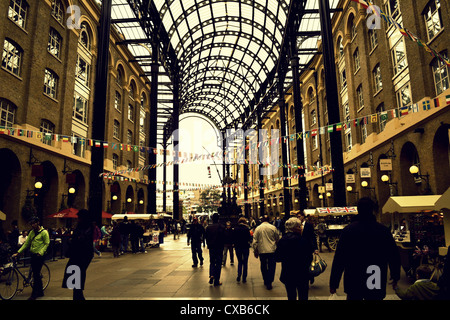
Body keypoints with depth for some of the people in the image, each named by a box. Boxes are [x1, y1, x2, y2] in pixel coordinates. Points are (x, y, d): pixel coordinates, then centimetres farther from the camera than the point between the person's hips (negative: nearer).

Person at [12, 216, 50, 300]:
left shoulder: (44, 232, -10)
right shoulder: (32, 232, 10)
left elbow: (47, 244, -11)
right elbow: (26, 243, 11)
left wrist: (40, 252, -22)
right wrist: (18, 252, 3)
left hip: (40, 256, -7)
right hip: (33, 255, 7)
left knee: (36, 274, -6)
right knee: (36, 274, 12)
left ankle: (34, 294, 3)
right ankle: (40, 292, 24)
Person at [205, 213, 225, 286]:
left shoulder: (208, 227, -3)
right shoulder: (222, 227, -11)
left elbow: (206, 237, 2)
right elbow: (223, 238, -7)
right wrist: (222, 246, 8)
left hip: (211, 248, 2)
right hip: (219, 248, -2)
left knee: (212, 262, 19)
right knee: (218, 263, 6)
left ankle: (211, 275, -4)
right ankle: (216, 281, 9)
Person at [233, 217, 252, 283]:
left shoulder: (235, 229, -3)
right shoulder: (246, 229, -11)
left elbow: (233, 238, 2)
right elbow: (249, 238, -8)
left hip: (238, 247, 2)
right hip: (245, 247, -2)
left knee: (240, 262, 16)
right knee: (245, 263, 9)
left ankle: (239, 276, 1)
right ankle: (244, 278, 10)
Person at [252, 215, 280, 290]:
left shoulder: (258, 228, -1)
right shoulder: (273, 227, -2)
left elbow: (254, 241, -1)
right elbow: (277, 239, 6)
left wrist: (255, 251, 7)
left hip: (262, 251, 1)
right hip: (272, 250, -1)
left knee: (263, 267, 16)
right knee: (271, 267, 4)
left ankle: (266, 281, 27)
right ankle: (269, 282, -4)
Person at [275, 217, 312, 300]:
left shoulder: (282, 240, -6)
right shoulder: (304, 240, -18)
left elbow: (277, 258, -2)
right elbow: (309, 258, -13)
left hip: (287, 274, 4)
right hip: (301, 274, -3)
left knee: (291, 296, 18)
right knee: (303, 296, 13)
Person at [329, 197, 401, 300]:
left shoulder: (348, 230, -9)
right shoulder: (383, 230, -5)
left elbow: (339, 258, -9)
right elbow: (394, 256, 3)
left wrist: (333, 283, -2)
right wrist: (395, 277, 19)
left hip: (353, 284, -1)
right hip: (377, 284, 1)